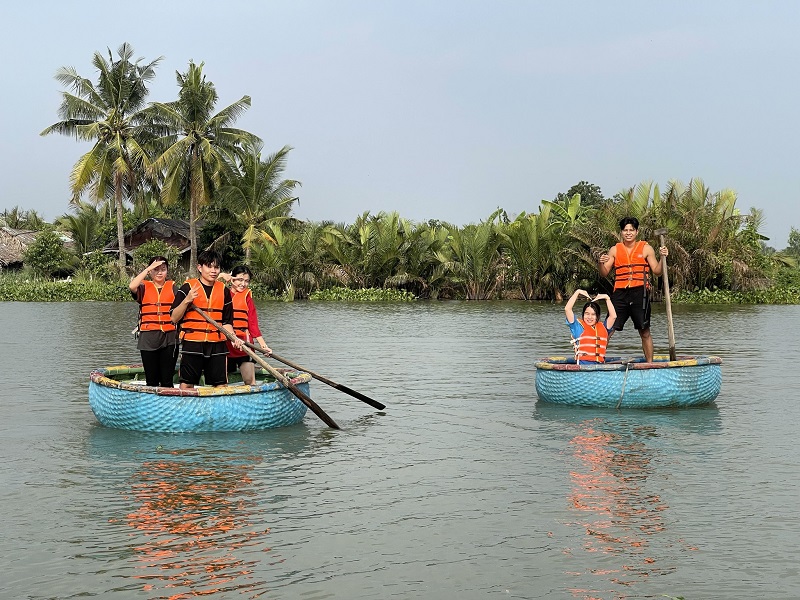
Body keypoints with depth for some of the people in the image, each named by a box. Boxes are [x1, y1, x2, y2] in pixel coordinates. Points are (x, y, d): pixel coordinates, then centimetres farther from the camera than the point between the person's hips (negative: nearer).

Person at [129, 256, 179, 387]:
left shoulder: (172, 287, 9)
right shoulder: (144, 287, 8)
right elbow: (132, 286, -15)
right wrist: (148, 269, -11)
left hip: (169, 338, 0)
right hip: (148, 339, 0)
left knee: (167, 381, 0)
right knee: (151, 380, 5)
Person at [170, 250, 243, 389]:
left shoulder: (224, 290, 11)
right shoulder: (188, 287, 0)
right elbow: (174, 318, -4)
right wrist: (187, 300, -18)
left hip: (217, 345, 3)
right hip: (192, 344, -3)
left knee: (220, 385, 4)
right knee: (186, 384, -1)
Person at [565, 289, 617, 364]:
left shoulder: (603, 328, 21)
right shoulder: (578, 326, 11)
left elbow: (613, 316, 13)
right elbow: (567, 309, 3)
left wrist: (607, 298, 16)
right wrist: (577, 292, 7)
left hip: (599, 366, 4)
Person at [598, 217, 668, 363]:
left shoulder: (646, 248, 8)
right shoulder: (614, 250, 11)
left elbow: (657, 271, 5)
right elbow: (604, 273, 7)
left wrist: (662, 257, -11)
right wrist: (601, 264, -13)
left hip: (640, 293, -1)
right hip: (619, 293, 1)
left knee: (644, 332, 1)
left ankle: (650, 363, 10)